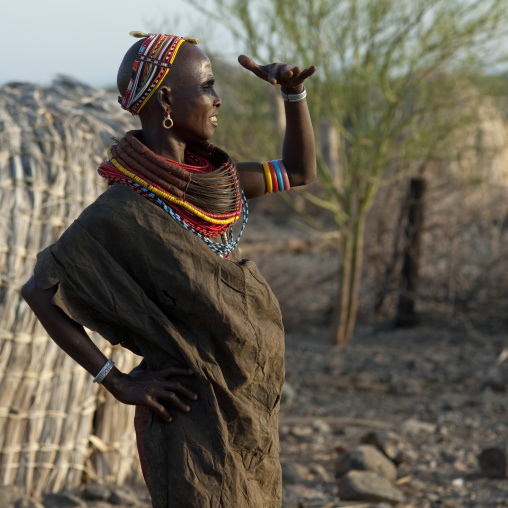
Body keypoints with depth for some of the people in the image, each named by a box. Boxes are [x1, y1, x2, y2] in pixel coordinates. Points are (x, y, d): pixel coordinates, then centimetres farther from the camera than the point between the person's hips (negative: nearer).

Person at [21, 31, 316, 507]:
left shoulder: (210, 175, 4)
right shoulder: (124, 208, -19)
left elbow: (300, 171, 14)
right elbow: (39, 289, -15)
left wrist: (293, 90, -2)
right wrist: (119, 383, -14)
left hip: (244, 408, 8)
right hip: (190, 413, -8)